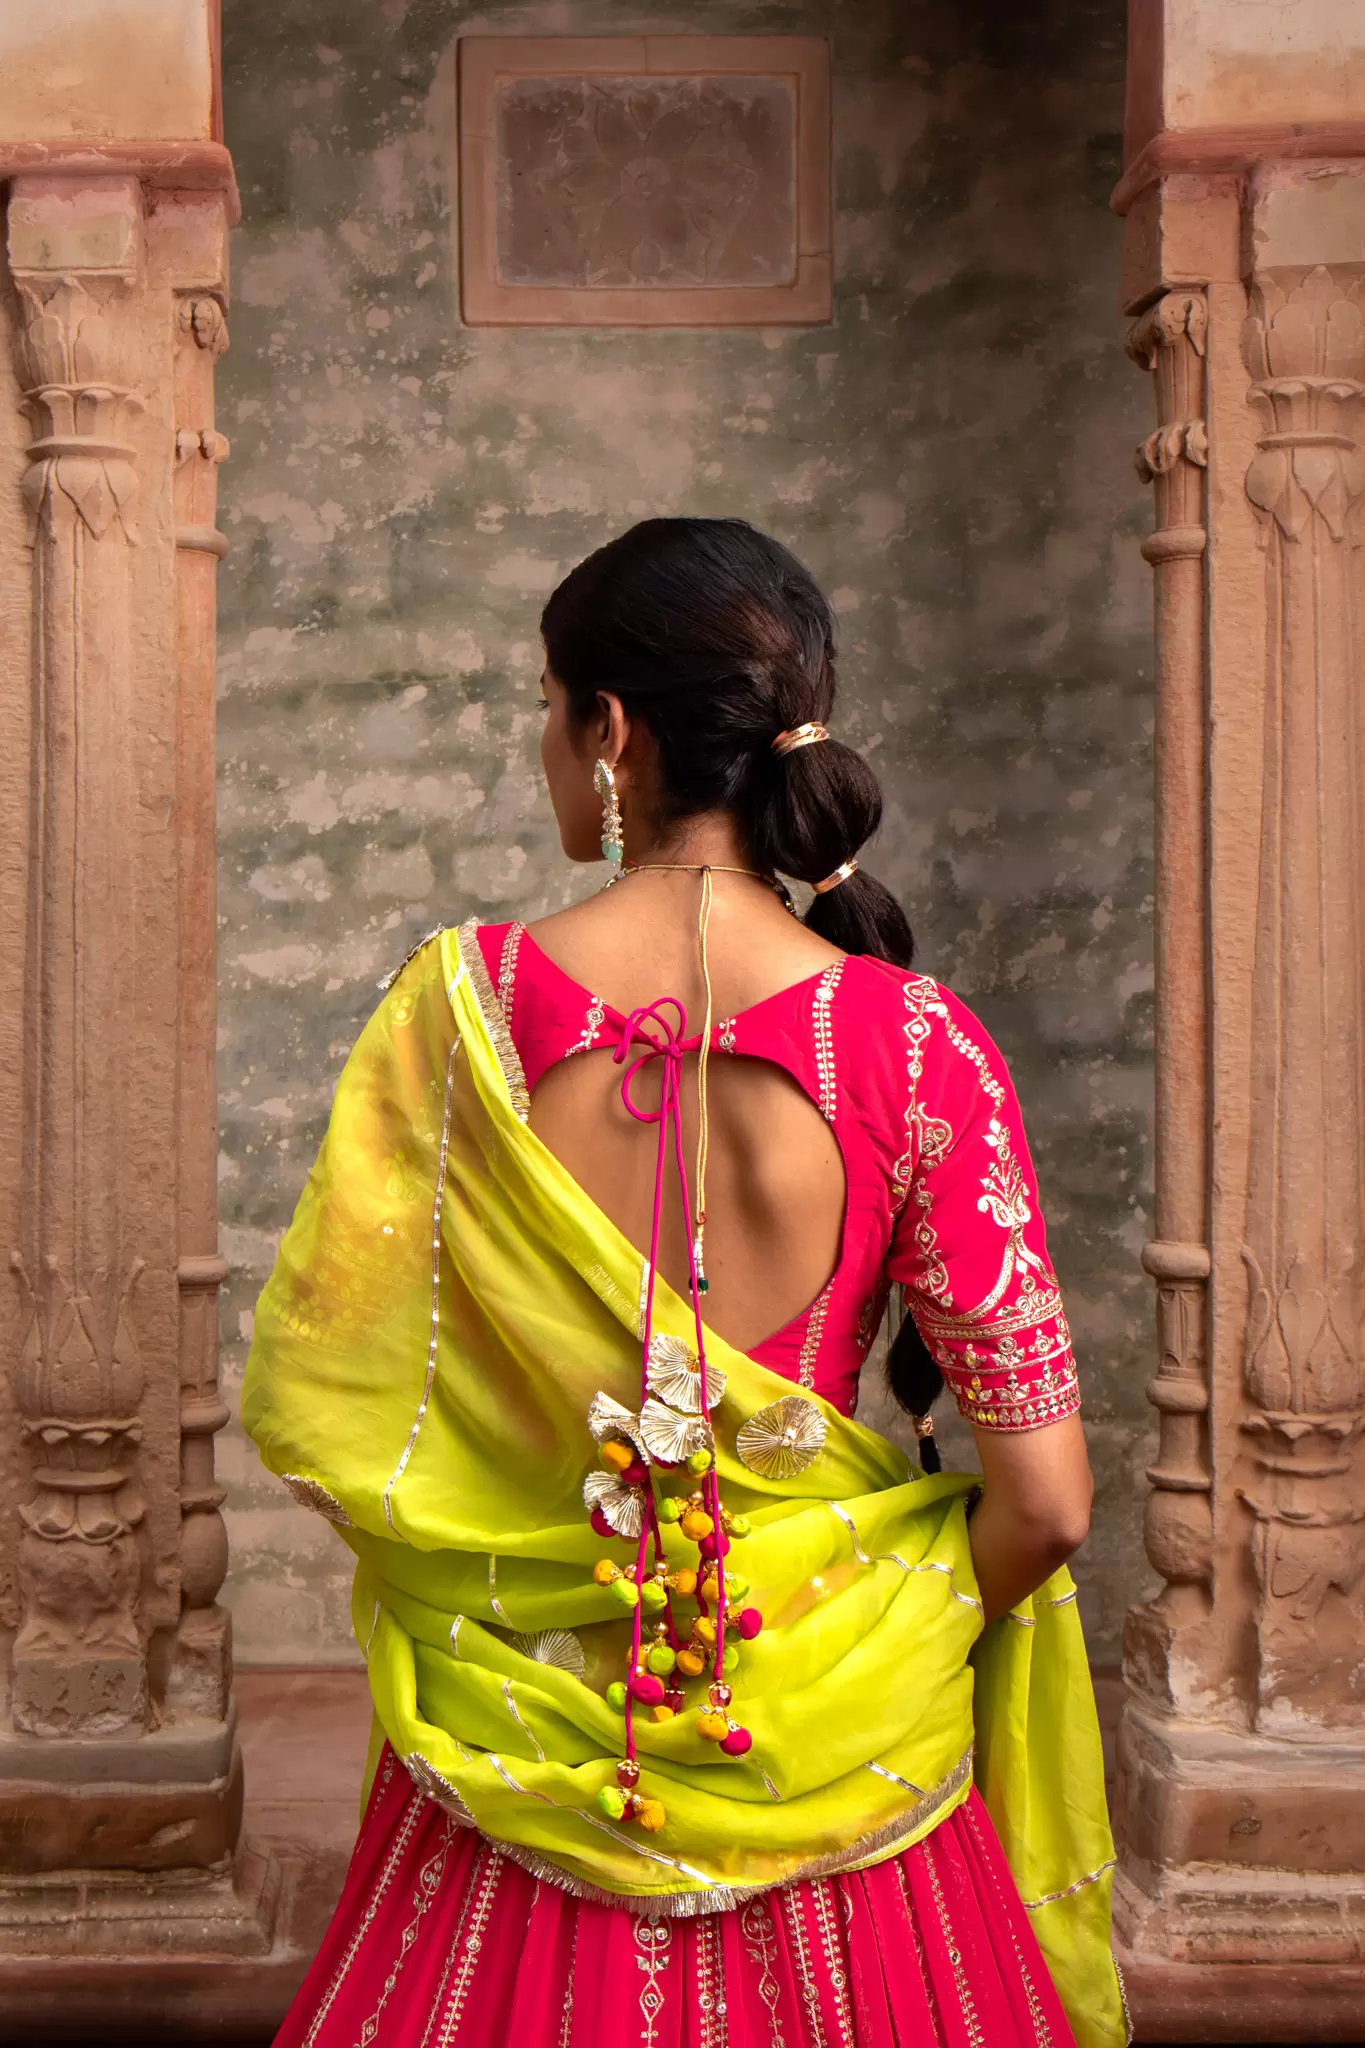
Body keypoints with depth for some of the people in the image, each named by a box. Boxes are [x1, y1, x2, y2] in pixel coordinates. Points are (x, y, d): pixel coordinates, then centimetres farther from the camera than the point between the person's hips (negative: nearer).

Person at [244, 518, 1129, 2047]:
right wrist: (910, 1637, 6)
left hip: (519, 1739, 1)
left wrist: (467, 1571, 9)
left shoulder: (461, 1004, -15)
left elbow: (312, 1409, -9)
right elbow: (1043, 1502, -15)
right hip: (834, 1749, 0)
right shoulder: (913, 1049, -17)